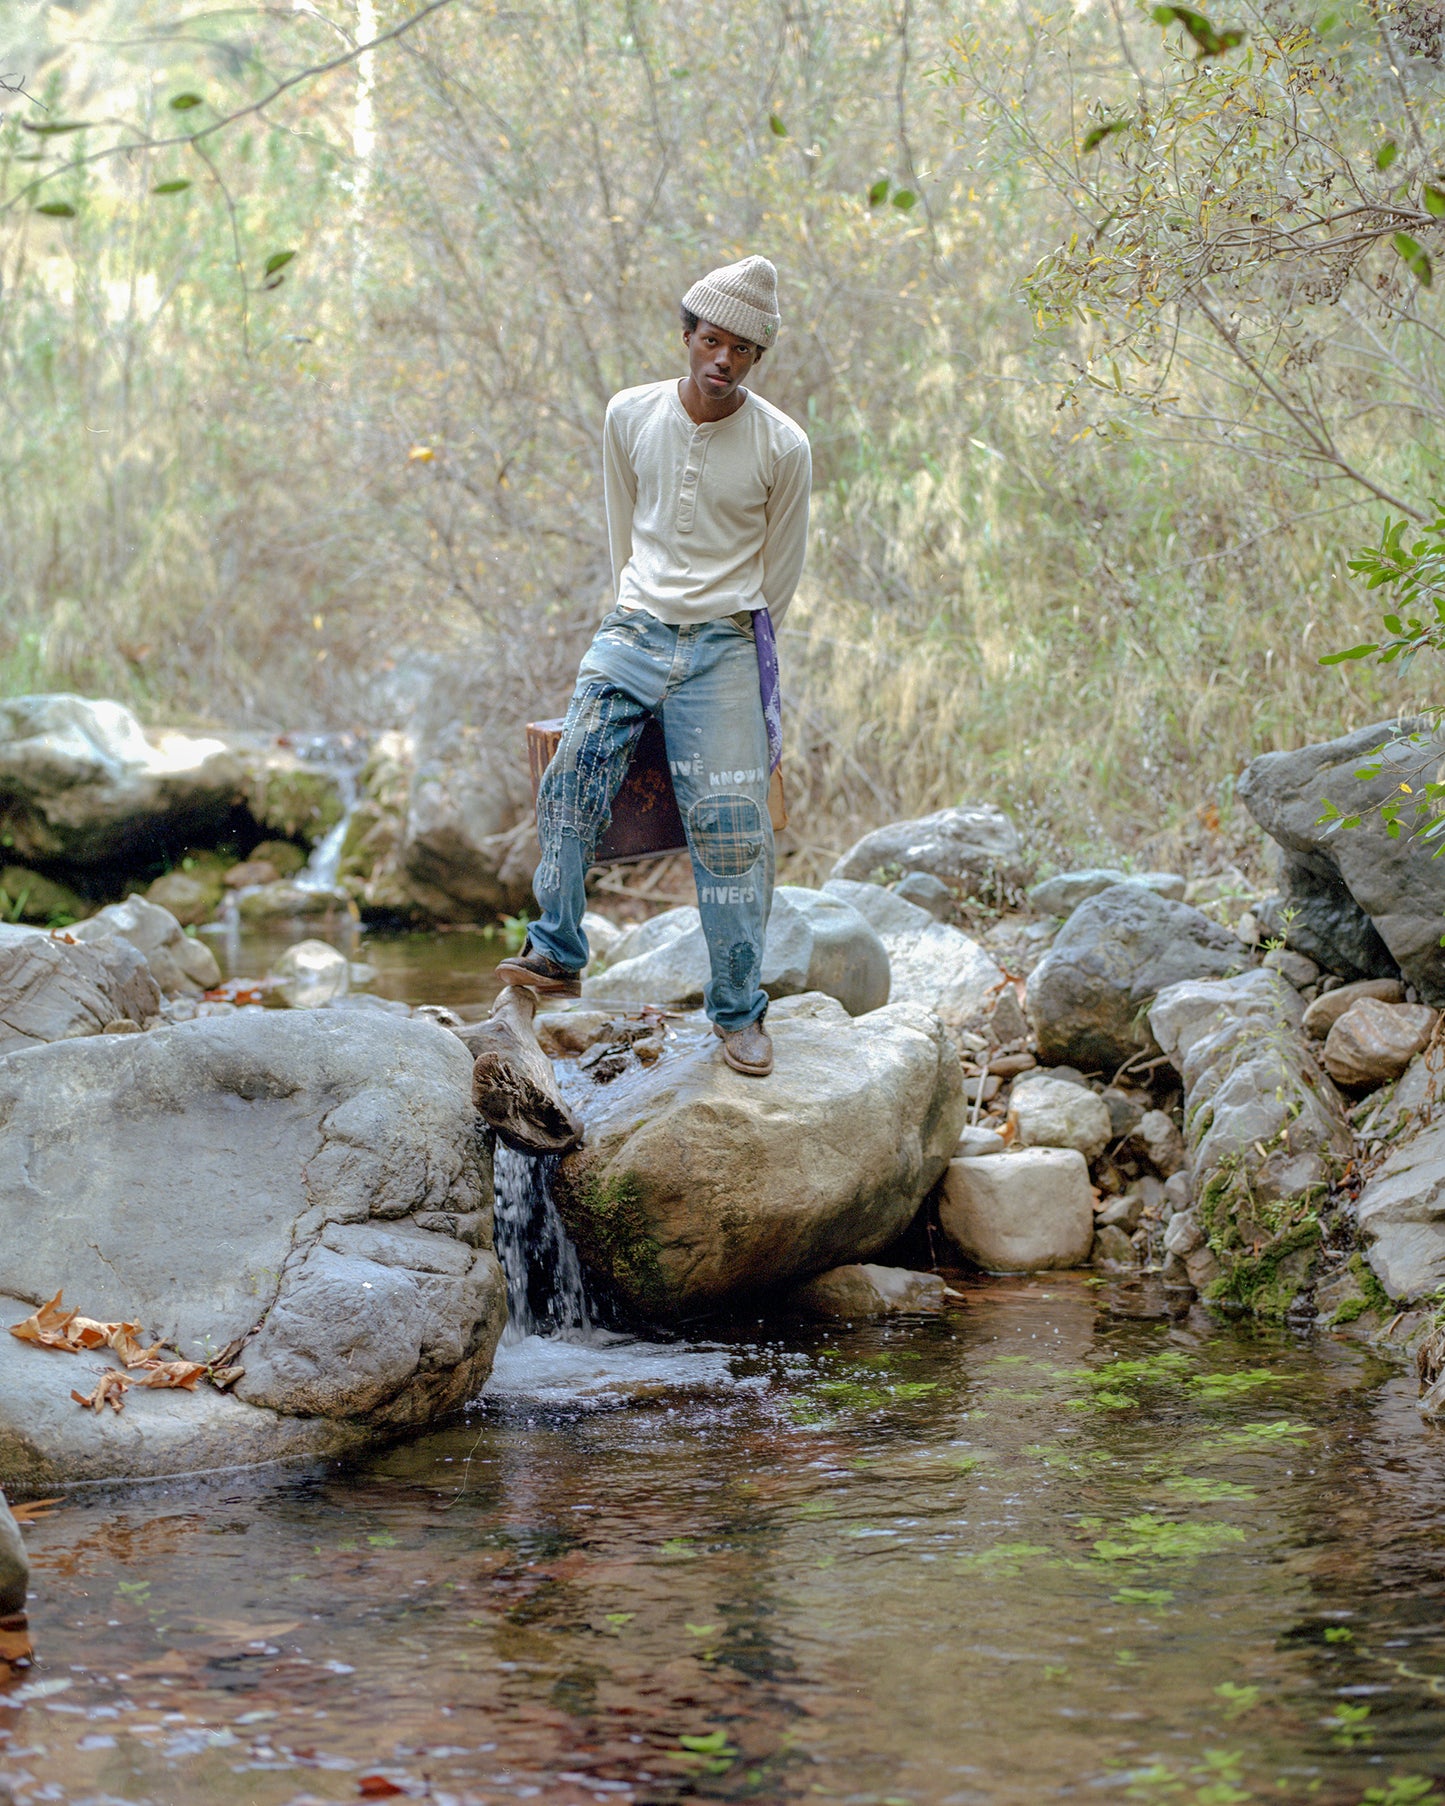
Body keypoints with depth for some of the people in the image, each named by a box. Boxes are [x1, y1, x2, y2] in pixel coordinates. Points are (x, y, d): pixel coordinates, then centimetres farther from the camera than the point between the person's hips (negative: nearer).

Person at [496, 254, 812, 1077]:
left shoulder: (783, 447, -6)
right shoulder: (631, 415, 2)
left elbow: (780, 575, 5)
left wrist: (740, 649, 8)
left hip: (726, 643, -3)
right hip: (634, 631, 3)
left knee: (731, 825, -8)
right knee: (573, 777, -14)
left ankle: (740, 1010, 0)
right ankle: (559, 953, 0)